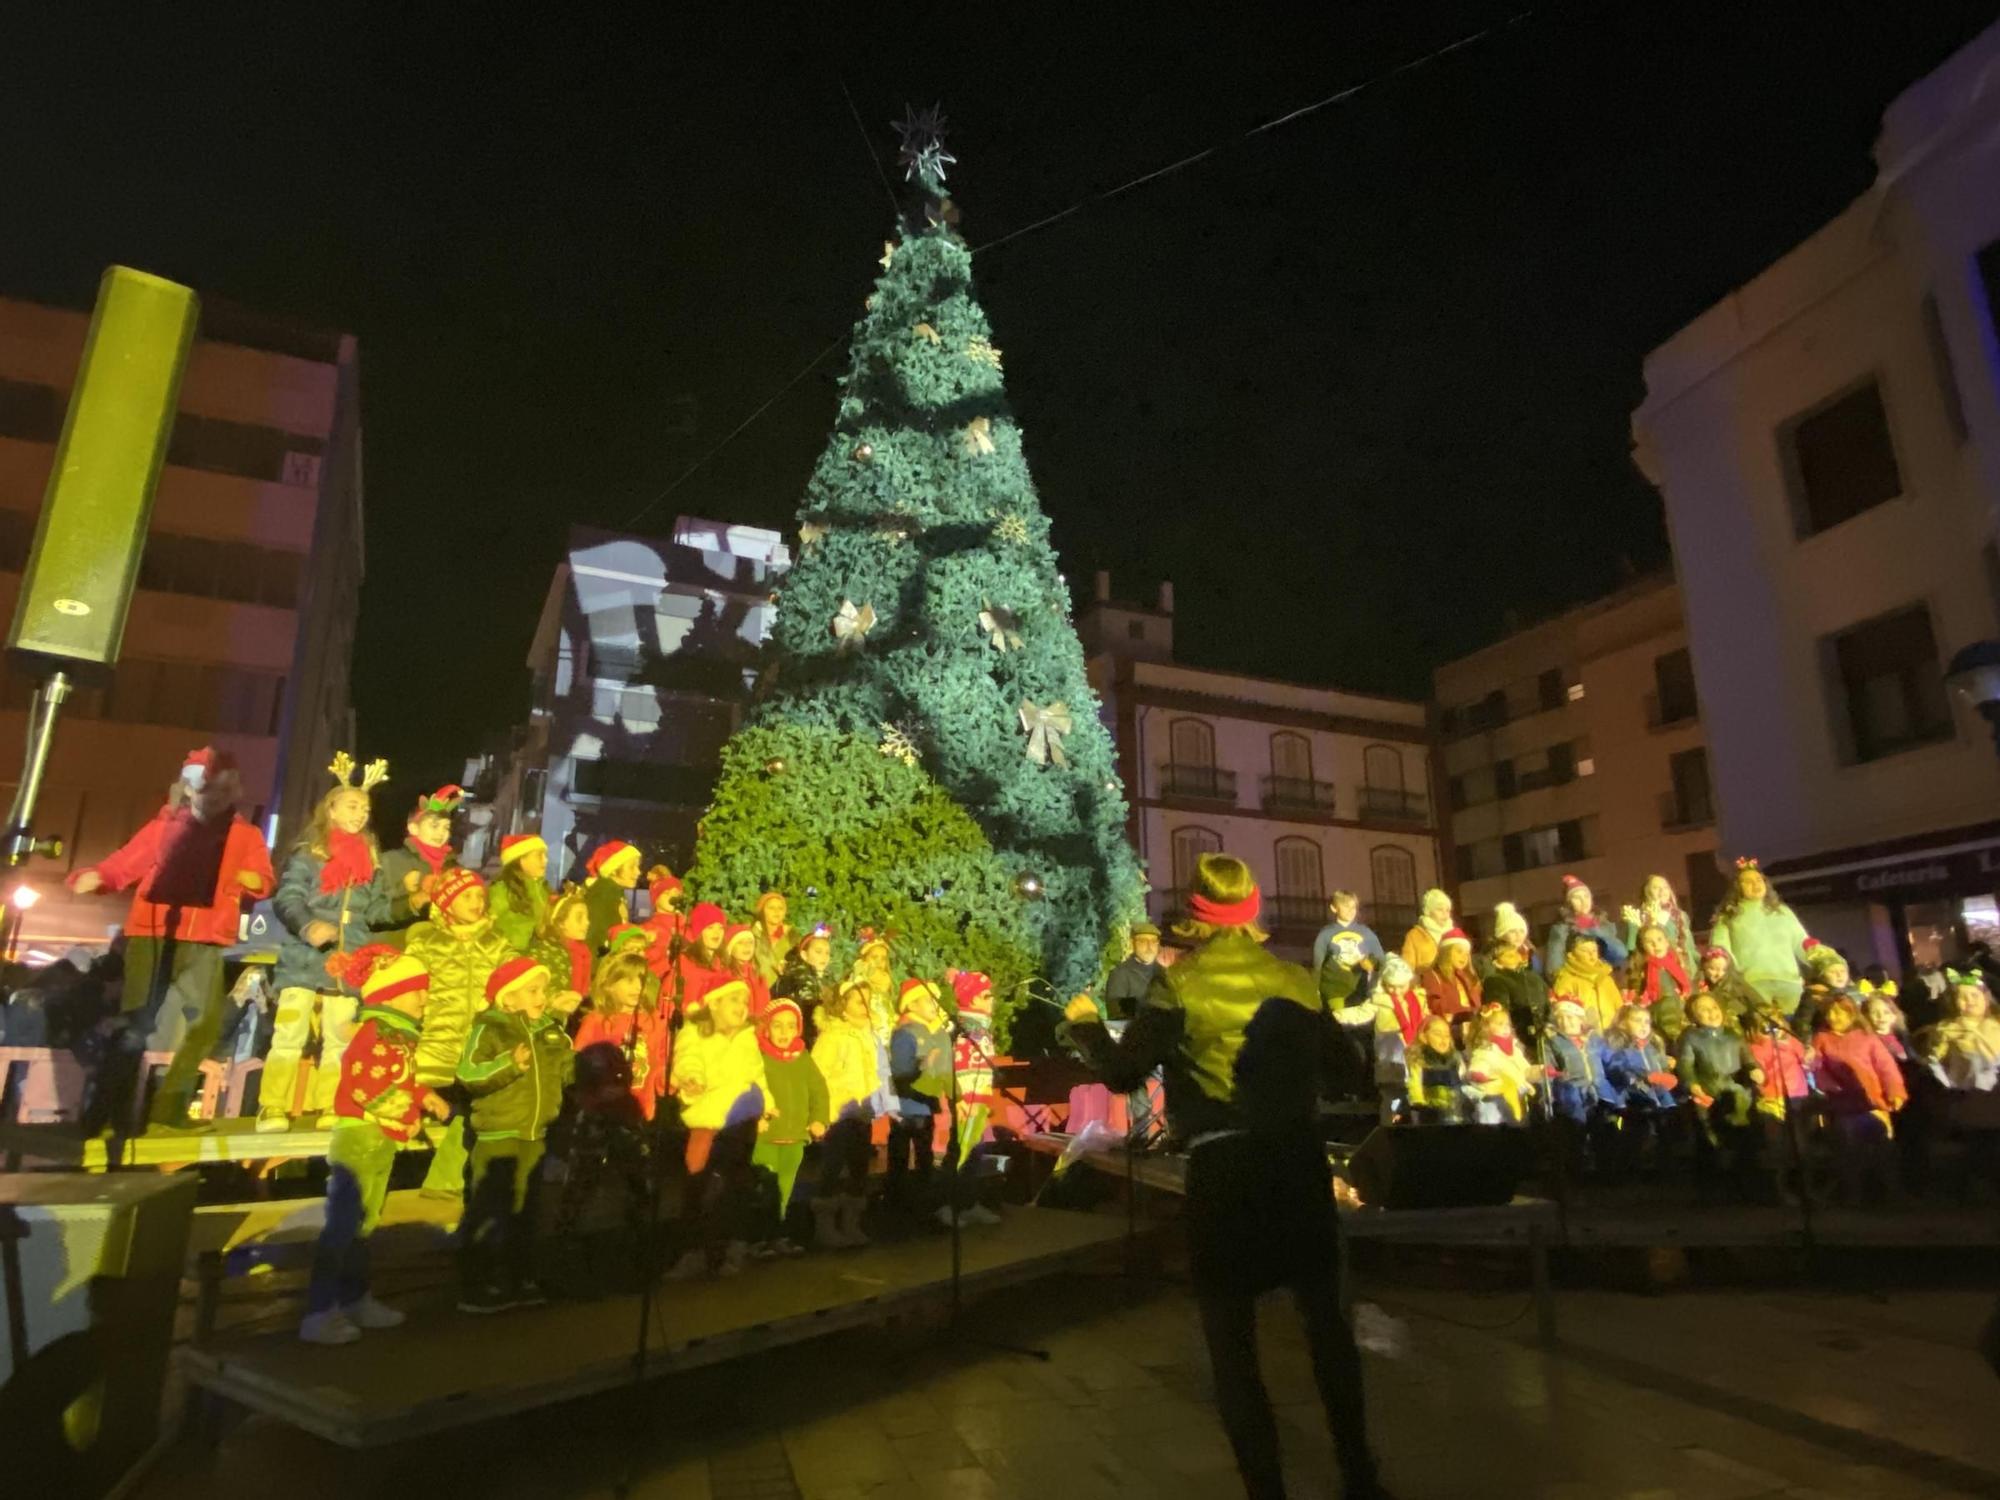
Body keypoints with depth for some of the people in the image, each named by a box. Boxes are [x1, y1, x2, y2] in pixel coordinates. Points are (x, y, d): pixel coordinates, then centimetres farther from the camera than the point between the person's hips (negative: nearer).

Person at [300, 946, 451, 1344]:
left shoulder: (397, 1037, 16)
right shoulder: (375, 1036, -17)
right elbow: (373, 1091, -25)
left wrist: (426, 1098, 6)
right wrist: (422, 1099, -19)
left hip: (381, 1142, 10)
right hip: (361, 1138, -10)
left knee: (362, 1224, 18)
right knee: (342, 1225, -7)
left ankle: (355, 1300, 29)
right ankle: (319, 1312, -2)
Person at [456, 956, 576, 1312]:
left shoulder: (552, 1031, 9)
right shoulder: (489, 1030, -10)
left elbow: (567, 1070, 21)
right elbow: (467, 1073, -22)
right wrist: (509, 1065, -30)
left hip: (534, 1136, 6)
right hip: (497, 1134, -6)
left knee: (524, 1211, 16)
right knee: (487, 1213, -1)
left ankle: (520, 1281, 27)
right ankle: (475, 1288, 10)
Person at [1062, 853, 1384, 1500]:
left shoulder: (1180, 982, -9)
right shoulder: (1294, 978, 4)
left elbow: (1122, 1072, -9)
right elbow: (1331, 1062, 16)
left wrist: (1085, 1023, 8)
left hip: (1223, 1167, -4)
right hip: (1300, 1156, 5)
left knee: (1232, 1341, 9)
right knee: (1325, 1318, 20)